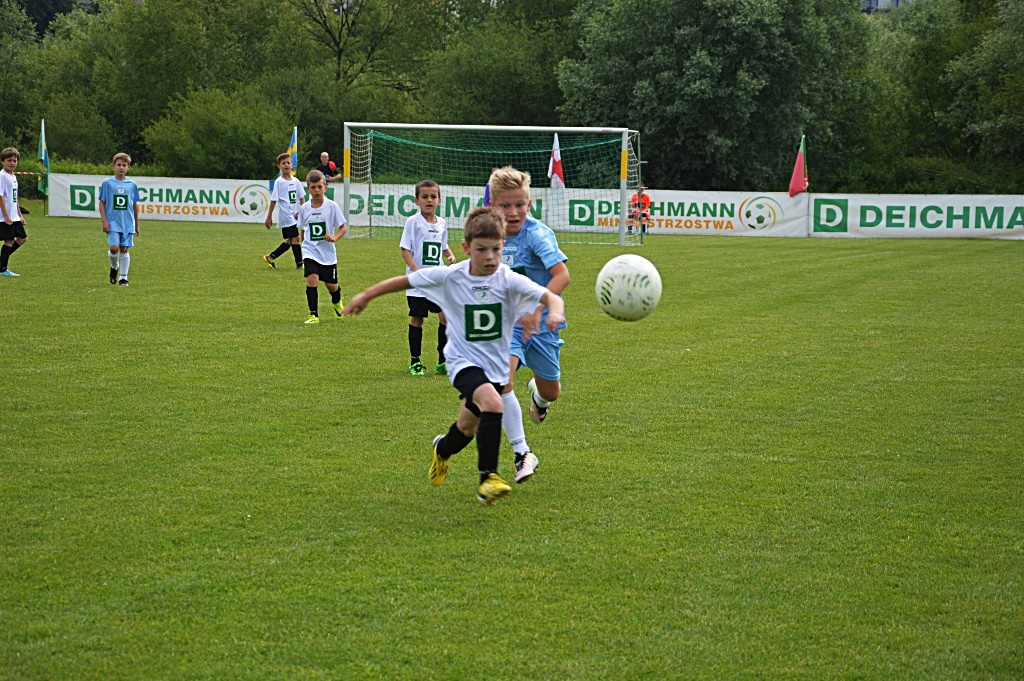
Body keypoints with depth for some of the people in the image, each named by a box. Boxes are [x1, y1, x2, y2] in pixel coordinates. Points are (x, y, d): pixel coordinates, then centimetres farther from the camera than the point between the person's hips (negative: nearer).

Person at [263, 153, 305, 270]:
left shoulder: (295, 181, 9)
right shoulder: (279, 182, -6)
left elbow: (301, 197, 14)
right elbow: (273, 200, -5)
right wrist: (269, 217, -5)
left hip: (294, 215, 7)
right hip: (286, 215, -7)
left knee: (290, 241, 12)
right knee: (295, 238, -10)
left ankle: (270, 257, 24)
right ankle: (299, 263, -3)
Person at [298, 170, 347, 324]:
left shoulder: (332, 206, -7)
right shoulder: (304, 208, 0)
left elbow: (343, 227, -3)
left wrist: (334, 237, -21)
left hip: (328, 252, 0)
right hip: (310, 252, 0)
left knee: (331, 285, 10)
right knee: (312, 279, -20)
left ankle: (337, 303, 46)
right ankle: (313, 315, -11)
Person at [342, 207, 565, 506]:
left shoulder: (509, 280, -16)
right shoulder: (450, 277, -13)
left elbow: (548, 295, -27)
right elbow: (407, 281, 0)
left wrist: (555, 310, -50)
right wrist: (366, 296, 7)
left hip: (496, 366, 3)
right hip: (464, 361, -3)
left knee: (468, 428, 19)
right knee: (492, 404, -31)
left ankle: (443, 449, 56)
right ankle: (488, 478, -24)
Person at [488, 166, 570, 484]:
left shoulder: (537, 234, -18)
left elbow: (561, 275, -32)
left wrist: (537, 308, -40)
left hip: (541, 322, -2)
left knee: (550, 393, 14)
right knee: (502, 379, -24)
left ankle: (537, 392, 55)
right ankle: (522, 454, -15)